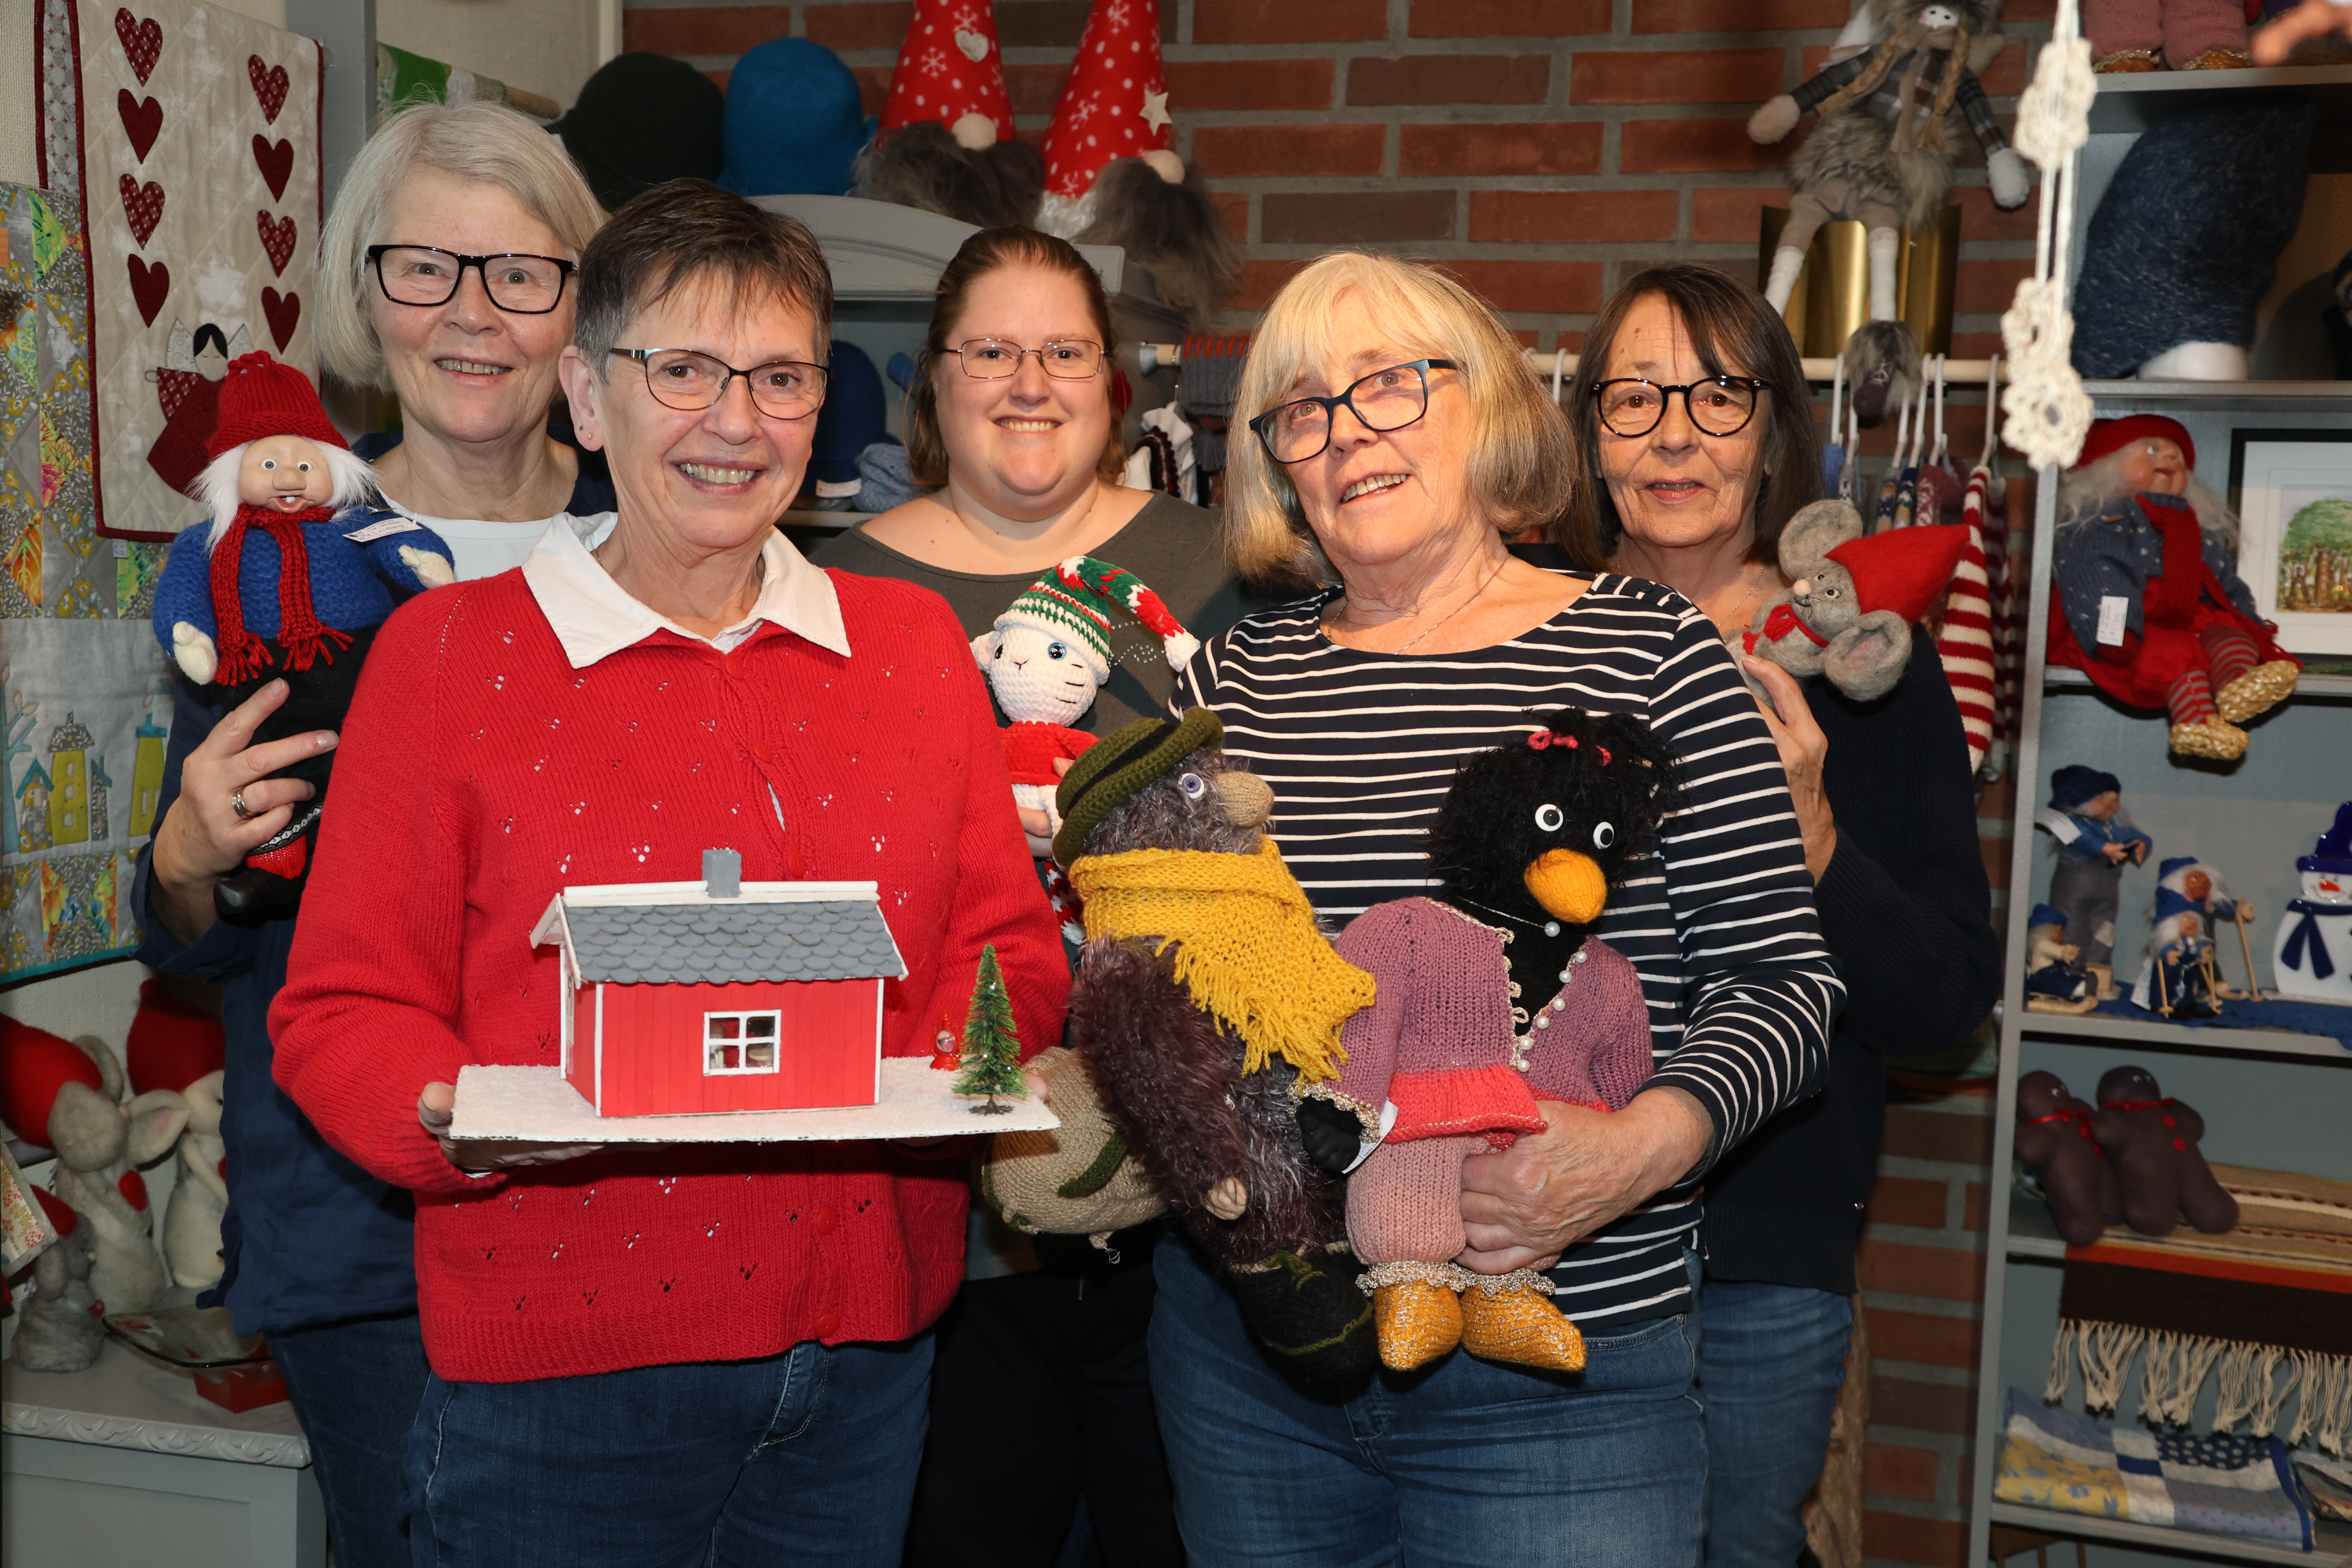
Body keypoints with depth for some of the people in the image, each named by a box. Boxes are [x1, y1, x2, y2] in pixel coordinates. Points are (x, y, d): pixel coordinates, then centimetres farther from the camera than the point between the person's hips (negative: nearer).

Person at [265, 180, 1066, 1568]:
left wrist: (968, 1057, -12)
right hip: (557, 1362, -3)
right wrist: (456, 1119, -23)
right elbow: (343, 1012, -3)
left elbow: (1008, 947, 9)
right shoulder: (448, 653, -3)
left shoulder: (913, 644, 7)